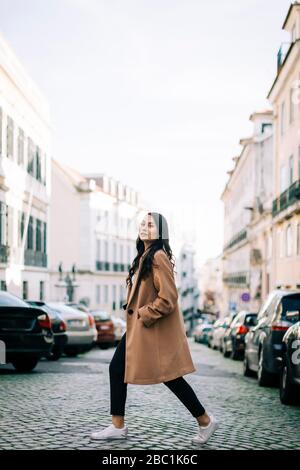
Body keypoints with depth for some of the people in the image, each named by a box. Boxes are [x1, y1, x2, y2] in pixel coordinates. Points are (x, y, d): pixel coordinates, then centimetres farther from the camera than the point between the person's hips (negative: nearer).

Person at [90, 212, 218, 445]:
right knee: (117, 368, 7)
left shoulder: (159, 257, -17)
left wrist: (145, 315, -15)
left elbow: (168, 298, -23)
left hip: (156, 329, -10)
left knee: (170, 377, -2)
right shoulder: (143, 257, 13)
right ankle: (118, 426, 15)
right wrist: (135, 314, 13)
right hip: (138, 328, 10)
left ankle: (205, 421, 14)